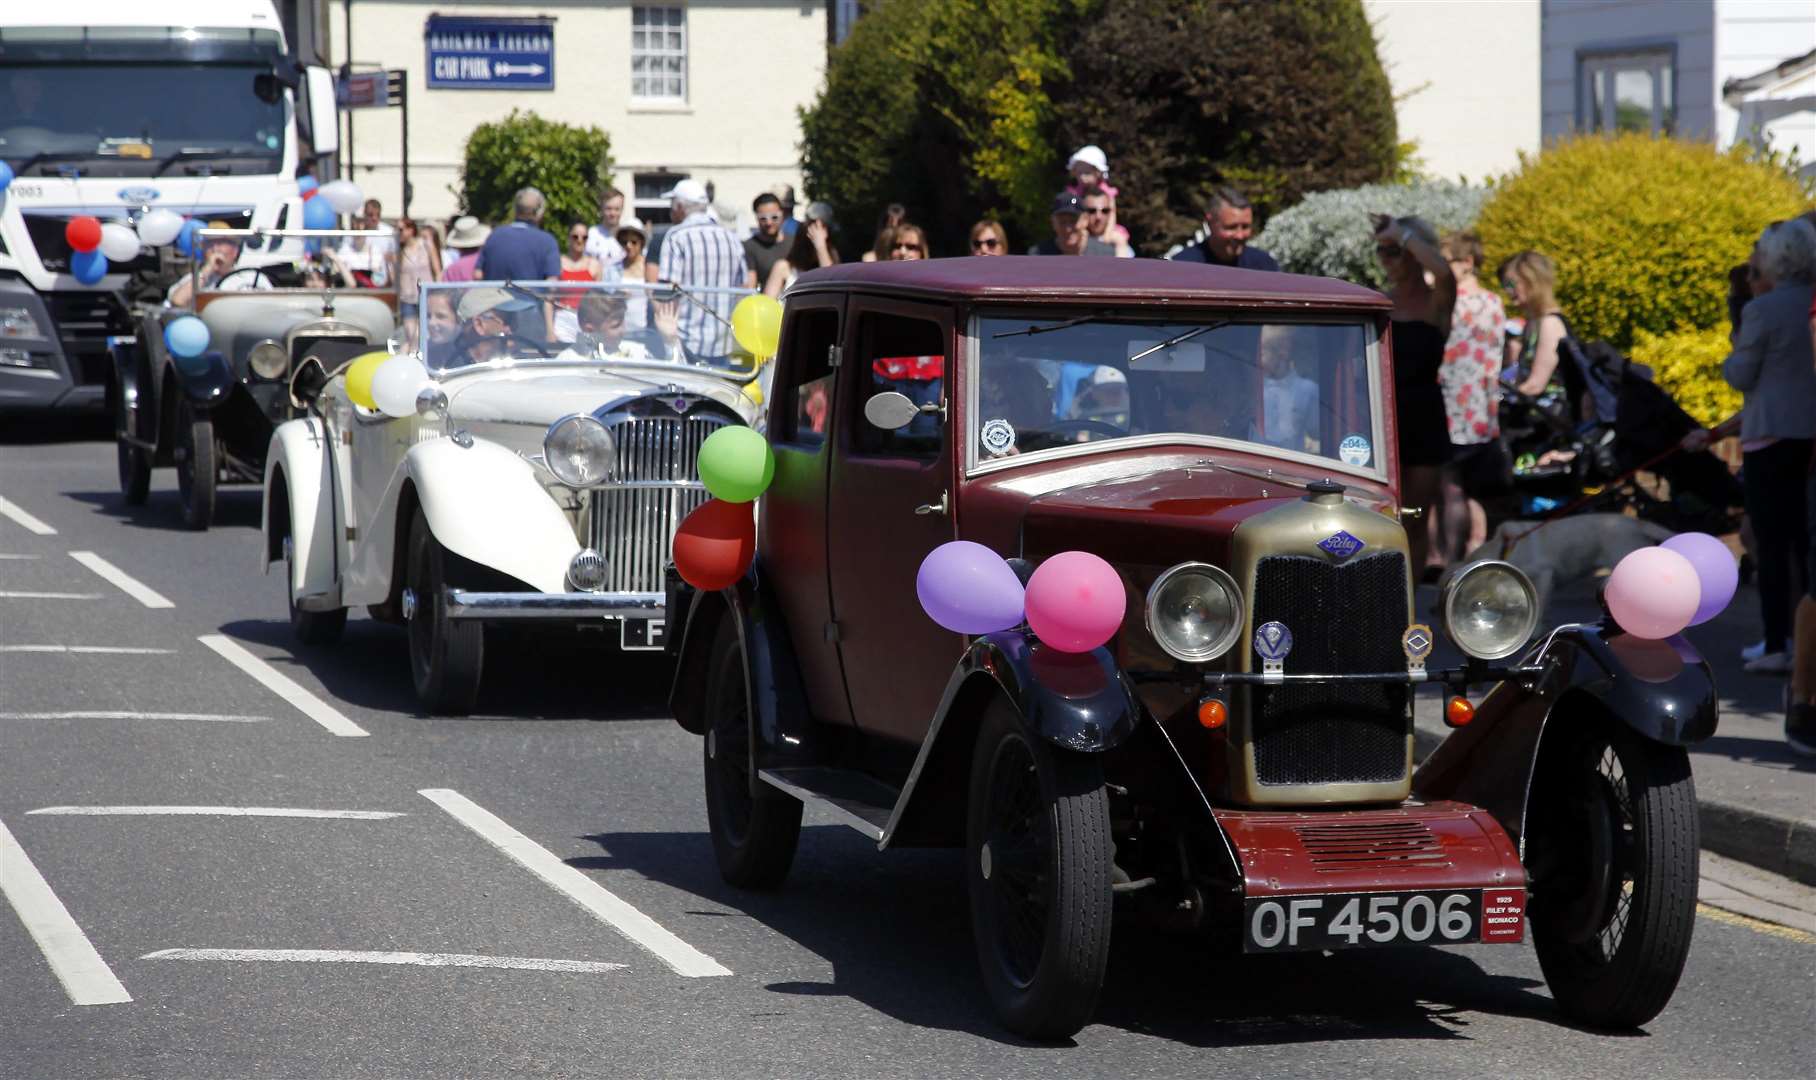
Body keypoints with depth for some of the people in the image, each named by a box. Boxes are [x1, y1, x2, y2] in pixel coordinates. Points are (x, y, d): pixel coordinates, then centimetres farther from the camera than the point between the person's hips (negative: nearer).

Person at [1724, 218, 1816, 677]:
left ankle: (1777, 647, -4)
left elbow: (1741, 376, -9)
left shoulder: (1761, 311, -13)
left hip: (1771, 436, -6)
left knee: (1772, 543, -2)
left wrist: (1734, 353, 11)